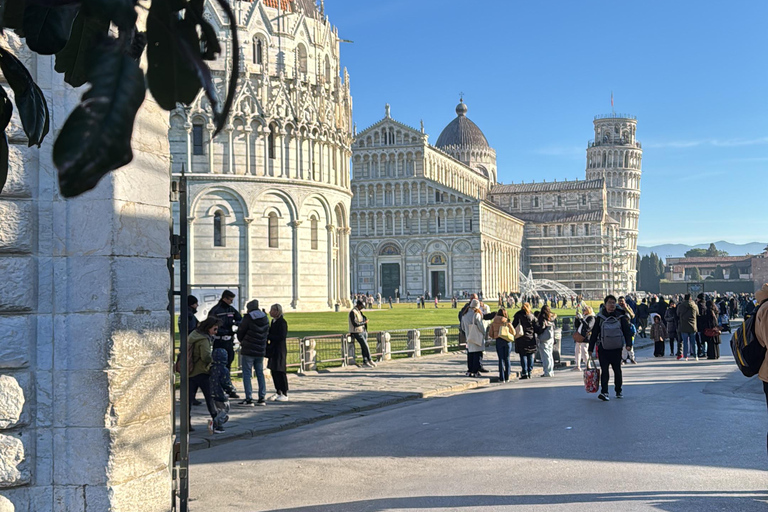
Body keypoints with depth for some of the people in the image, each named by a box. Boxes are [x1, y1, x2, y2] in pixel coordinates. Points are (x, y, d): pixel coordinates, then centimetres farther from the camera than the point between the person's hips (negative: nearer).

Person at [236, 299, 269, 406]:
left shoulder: (248, 318, -11)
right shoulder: (265, 319, 7)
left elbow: (240, 332, -4)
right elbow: (266, 332, 10)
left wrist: (242, 341, 15)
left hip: (248, 350, -6)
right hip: (261, 351, 6)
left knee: (247, 374, -1)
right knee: (260, 373, 13)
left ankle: (249, 399, -5)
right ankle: (262, 398, 12)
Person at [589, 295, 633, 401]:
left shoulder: (621, 317, 1)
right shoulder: (600, 318, 1)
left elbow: (627, 331, 4)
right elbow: (594, 334, 5)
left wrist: (628, 344, -11)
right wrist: (591, 348, 5)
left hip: (617, 349, 1)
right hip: (603, 349, -1)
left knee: (617, 370, 10)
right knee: (604, 370, -9)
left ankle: (618, 391, 24)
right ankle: (604, 392, -13)